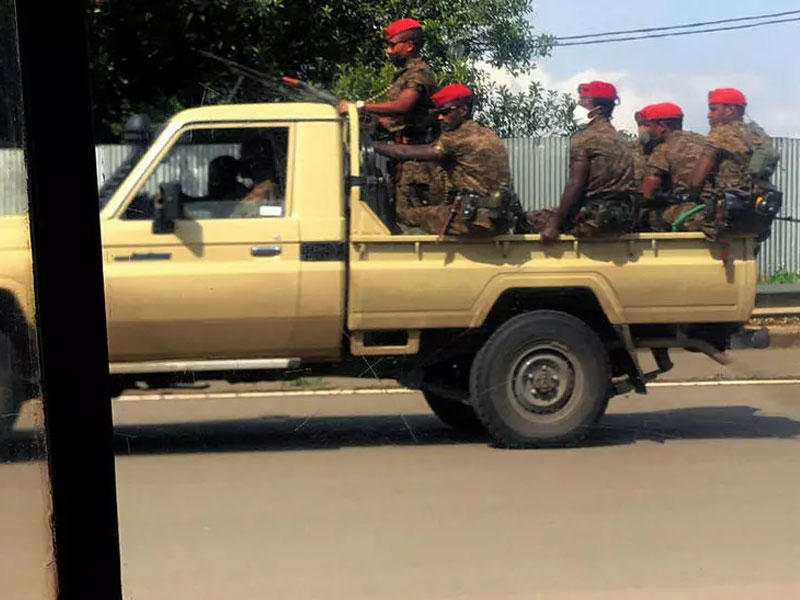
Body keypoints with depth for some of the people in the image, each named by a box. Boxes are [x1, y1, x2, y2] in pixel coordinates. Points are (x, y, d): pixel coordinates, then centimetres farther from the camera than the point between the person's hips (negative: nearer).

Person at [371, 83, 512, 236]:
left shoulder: (459, 138, -8)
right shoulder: (487, 135, 19)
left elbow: (408, 153, -9)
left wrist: (371, 144, 0)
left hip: (476, 219, -9)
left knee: (405, 215, -7)